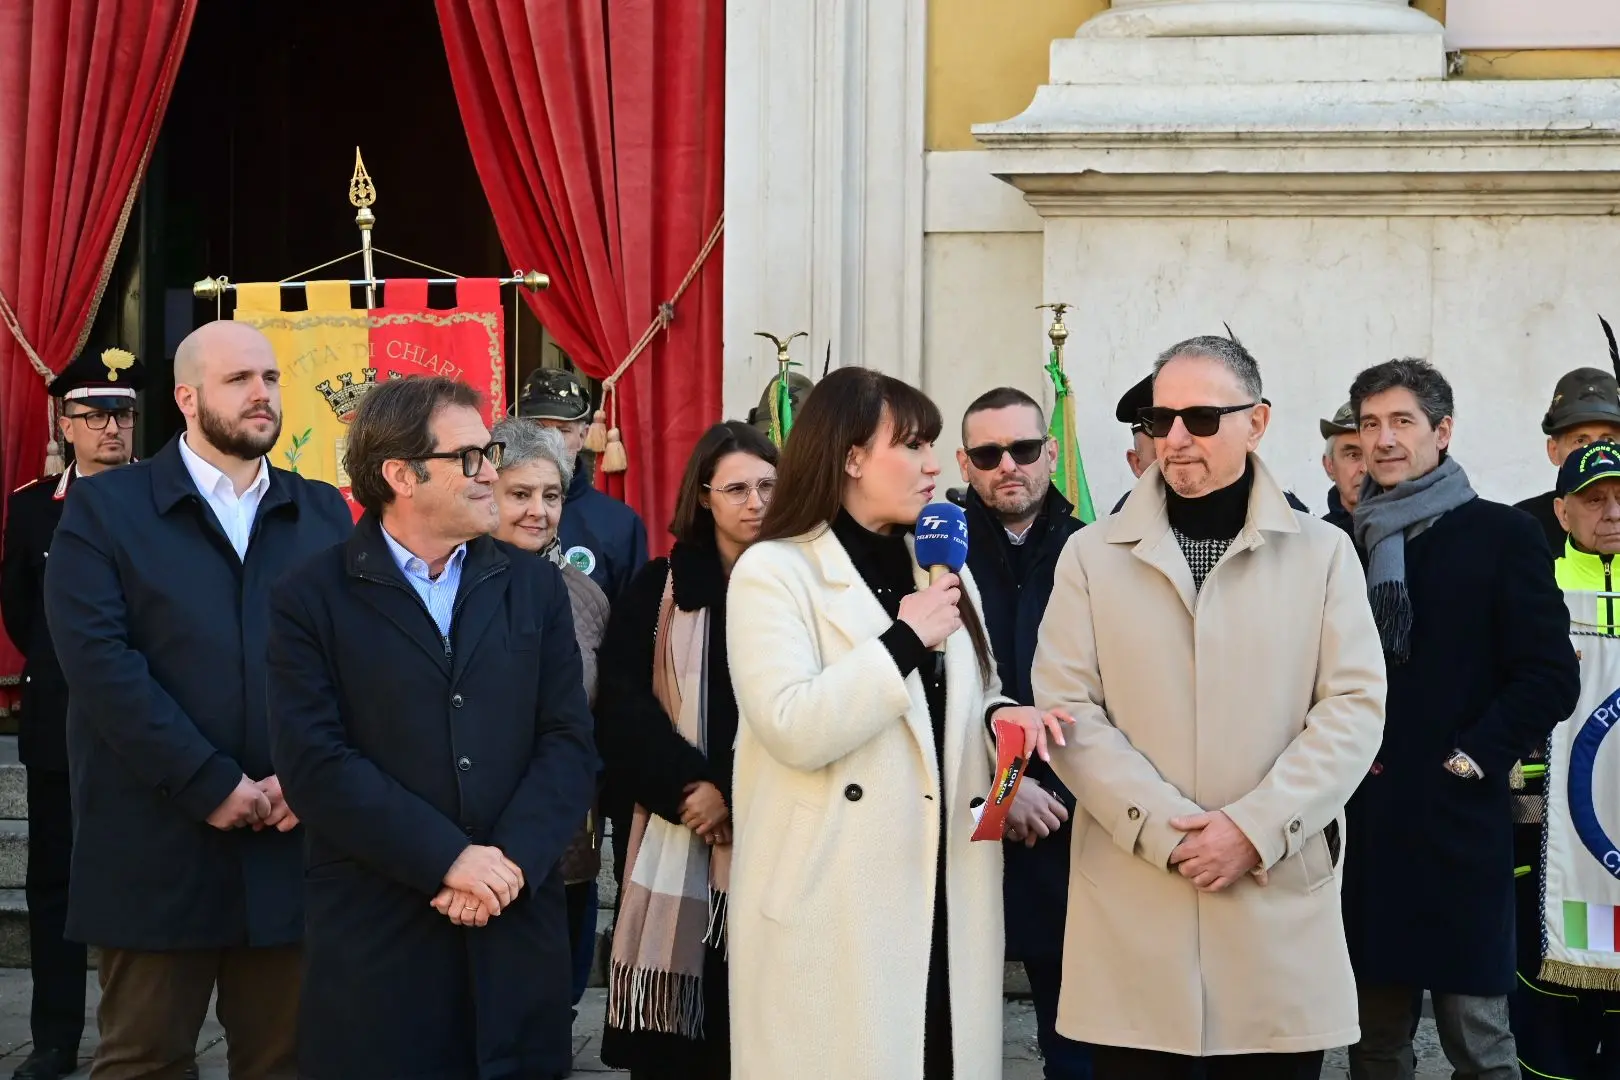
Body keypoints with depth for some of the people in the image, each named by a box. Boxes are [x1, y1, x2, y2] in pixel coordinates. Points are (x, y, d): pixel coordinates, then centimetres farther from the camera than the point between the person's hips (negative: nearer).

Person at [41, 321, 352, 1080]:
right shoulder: (104, 506, 1)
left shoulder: (323, 512, 12)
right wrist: (208, 785, -15)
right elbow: (99, 661, -11)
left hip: (290, 839, 3)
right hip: (157, 846, -3)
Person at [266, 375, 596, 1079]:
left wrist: (511, 859, -13)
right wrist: (449, 859, -16)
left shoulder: (534, 586, 10)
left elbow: (569, 744, 3)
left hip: (518, 936, 3)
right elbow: (315, 763, -10)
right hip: (374, 939, -3)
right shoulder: (311, 599, 0)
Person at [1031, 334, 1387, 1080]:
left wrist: (1256, 827, -11)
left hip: (1279, 904, 0)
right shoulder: (1091, 555, 7)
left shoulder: (1323, 552, 7)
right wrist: (1166, 830, -11)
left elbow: (1354, 708, 0)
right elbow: (1067, 711, 0)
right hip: (1131, 908, 0)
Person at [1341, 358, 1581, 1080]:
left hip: (1458, 825, -4)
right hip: (1361, 828, 4)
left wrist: (1469, 761, -11)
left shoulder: (1501, 535, -1)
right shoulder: (1344, 544, 12)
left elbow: (1550, 678, -6)